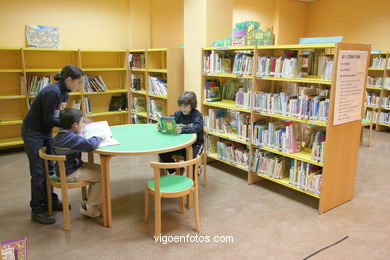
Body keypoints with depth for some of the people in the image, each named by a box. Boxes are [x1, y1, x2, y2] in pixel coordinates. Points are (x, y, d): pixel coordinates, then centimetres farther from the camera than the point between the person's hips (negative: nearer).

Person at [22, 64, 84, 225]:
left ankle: (50, 201, 29)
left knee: (50, 169, 14)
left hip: (46, 132, 9)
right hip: (33, 133, -9)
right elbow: (48, 119, -23)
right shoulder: (52, 92, -27)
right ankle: (37, 210, 12)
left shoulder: (64, 92, 1)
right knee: (39, 172, -1)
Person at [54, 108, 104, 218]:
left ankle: (90, 201, 22)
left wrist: (80, 131, 11)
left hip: (68, 167, 10)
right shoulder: (71, 138, -28)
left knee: (99, 169, 15)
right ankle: (90, 208, 4)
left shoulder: (62, 134, 4)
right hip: (69, 174, -10)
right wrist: (99, 137, -19)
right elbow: (90, 145, -38)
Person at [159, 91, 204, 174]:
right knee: (163, 153, -12)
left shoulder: (197, 115, -12)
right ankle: (175, 170, 14)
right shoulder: (178, 114, 5)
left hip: (195, 143, -5)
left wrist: (183, 129, -45)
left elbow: (198, 127, -30)